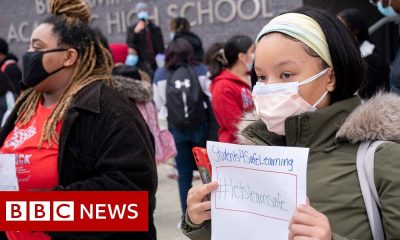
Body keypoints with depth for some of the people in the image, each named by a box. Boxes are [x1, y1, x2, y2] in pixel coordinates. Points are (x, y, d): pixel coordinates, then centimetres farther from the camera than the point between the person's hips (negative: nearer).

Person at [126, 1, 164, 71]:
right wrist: (135, 32, -18)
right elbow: (129, 45, -7)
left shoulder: (156, 29, 13)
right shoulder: (131, 29, 6)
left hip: (154, 64, 3)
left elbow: (160, 48, 13)